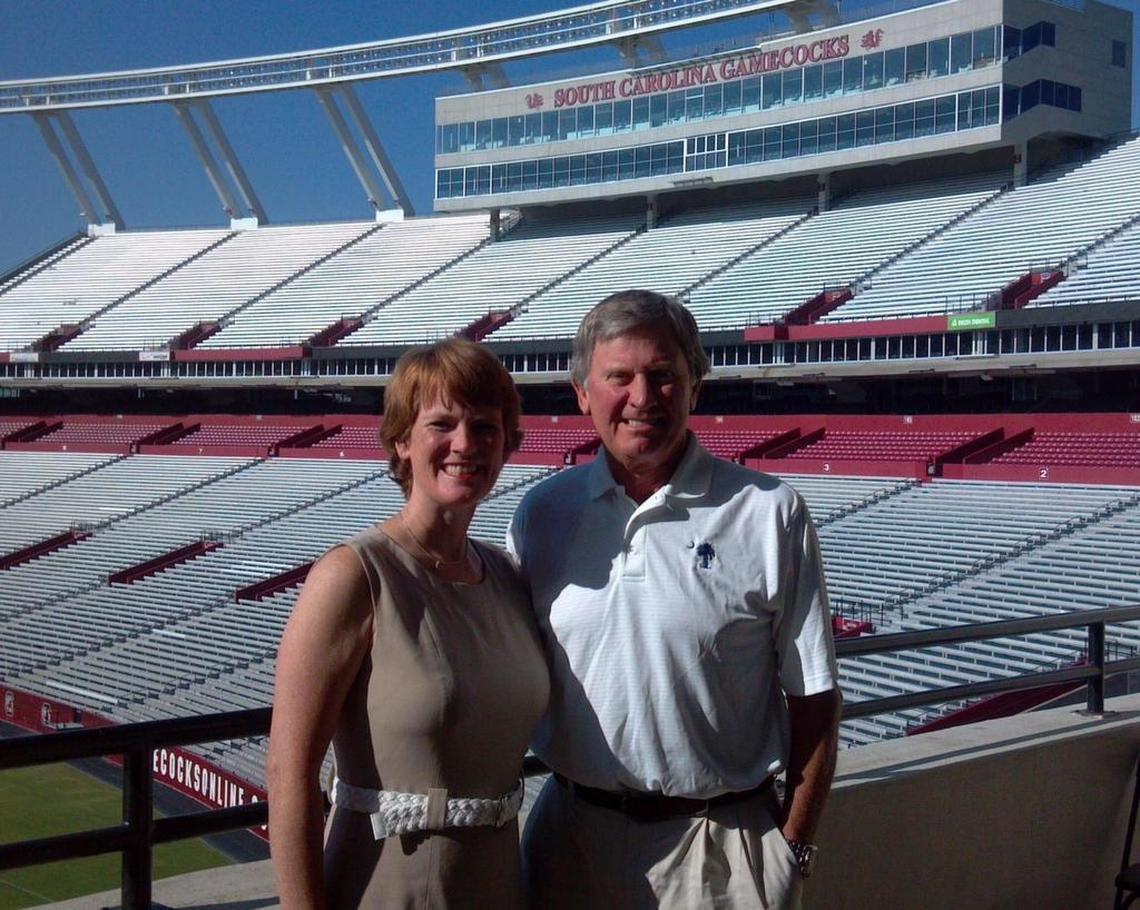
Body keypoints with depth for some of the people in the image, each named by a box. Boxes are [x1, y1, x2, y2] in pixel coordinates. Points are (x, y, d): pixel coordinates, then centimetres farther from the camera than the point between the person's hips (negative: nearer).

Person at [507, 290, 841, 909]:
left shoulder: (769, 512, -6)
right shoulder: (543, 512, 2)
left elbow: (812, 696, -4)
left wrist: (794, 845, -5)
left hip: (721, 847, -2)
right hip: (573, 832, 3)